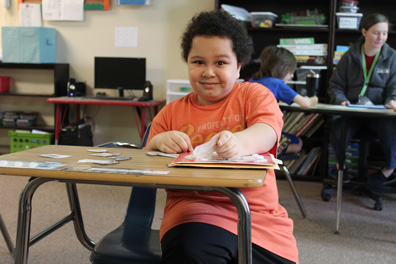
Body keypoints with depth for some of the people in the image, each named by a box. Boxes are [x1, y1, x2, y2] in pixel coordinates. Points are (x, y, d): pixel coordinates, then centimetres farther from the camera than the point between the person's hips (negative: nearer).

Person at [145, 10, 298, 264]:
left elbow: (267, 132, -11)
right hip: (194, 212, 0)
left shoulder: (255, 94, 11)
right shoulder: (171, 113, 17)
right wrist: (157, 144, -10)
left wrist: (239, 142, -36)